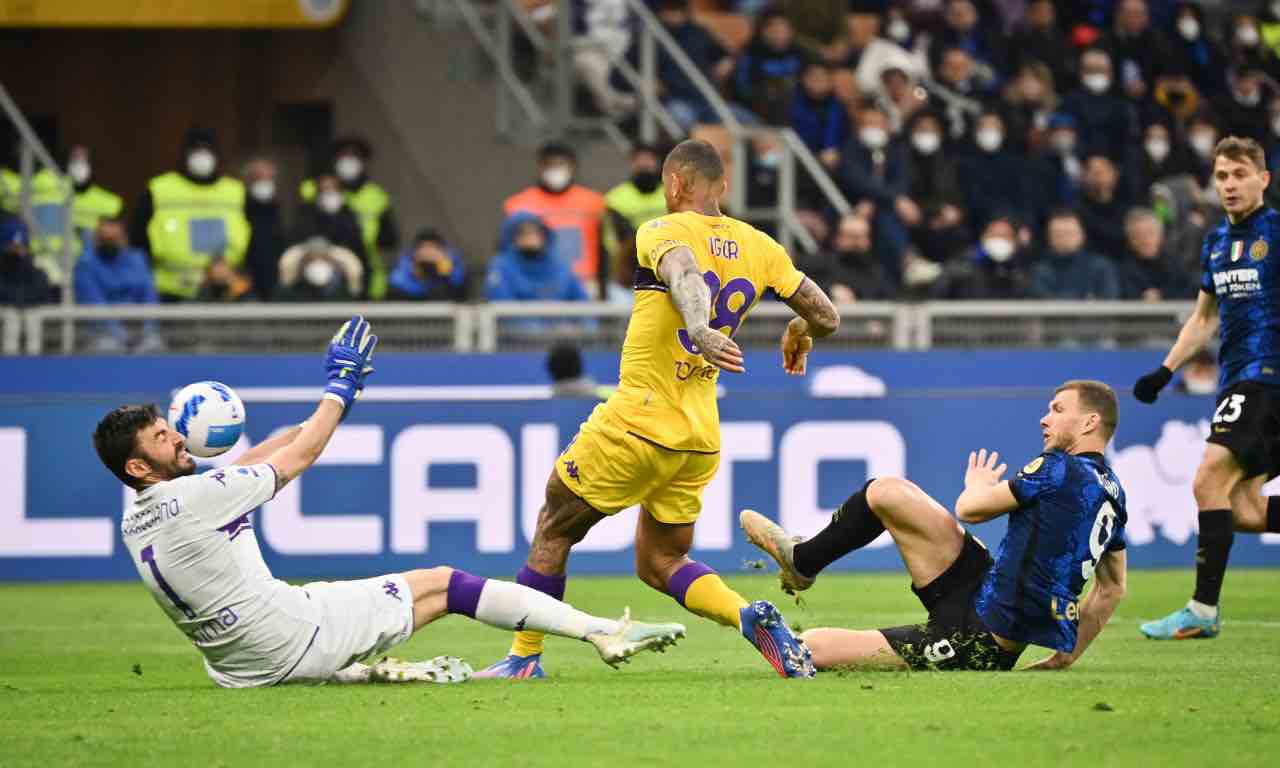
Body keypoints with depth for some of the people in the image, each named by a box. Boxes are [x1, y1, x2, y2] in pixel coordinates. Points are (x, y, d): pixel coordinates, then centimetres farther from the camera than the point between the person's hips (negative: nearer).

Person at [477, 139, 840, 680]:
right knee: (661, 563, 17)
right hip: (702, 438, 6)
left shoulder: (661, 232, -7)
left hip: (638, 422, -6)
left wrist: (698, 329, -50)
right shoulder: (758, 246, 8)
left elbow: (683, 273, -31)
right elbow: (827, 317, 7)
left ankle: (524, 658, 16)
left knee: (553, 530, 15)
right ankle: (750, 615, -8)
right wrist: (799, 334, 30)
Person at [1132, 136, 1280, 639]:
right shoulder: (1216, 242, 16)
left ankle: (1203, 610, -16)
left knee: (1209, 480, -18)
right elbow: (1204, 319, 27)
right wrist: (1166, 370, 20)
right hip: (1236, 377, 8)